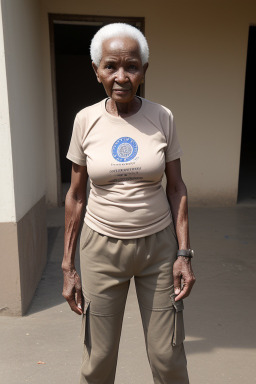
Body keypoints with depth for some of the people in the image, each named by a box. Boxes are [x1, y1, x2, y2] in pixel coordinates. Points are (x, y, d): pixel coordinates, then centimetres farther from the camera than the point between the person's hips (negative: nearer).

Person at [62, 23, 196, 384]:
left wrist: (184, 253, -5)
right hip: (102, 246, 0)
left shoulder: (162, 117, -4)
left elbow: (176, 187, 2)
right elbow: (76, 195, 0)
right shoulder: (86, 120, -4)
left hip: (159, 244, 1)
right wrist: (68, 267, 1)